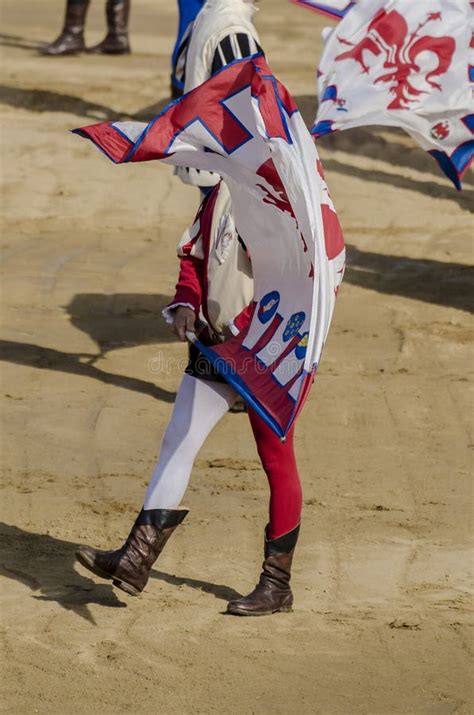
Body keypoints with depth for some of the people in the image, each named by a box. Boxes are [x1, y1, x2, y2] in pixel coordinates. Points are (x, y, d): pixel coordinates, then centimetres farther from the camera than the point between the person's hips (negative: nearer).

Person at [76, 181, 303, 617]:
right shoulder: (224, 189, 8)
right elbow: (194, 252, 18)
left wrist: (242, 327, -21)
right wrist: (187, 302, 0)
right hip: (216, 341, 7)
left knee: (277, 460, 3)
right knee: (178, 441, 2)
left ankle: (277, 584, 12)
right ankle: (136, 559, 1)